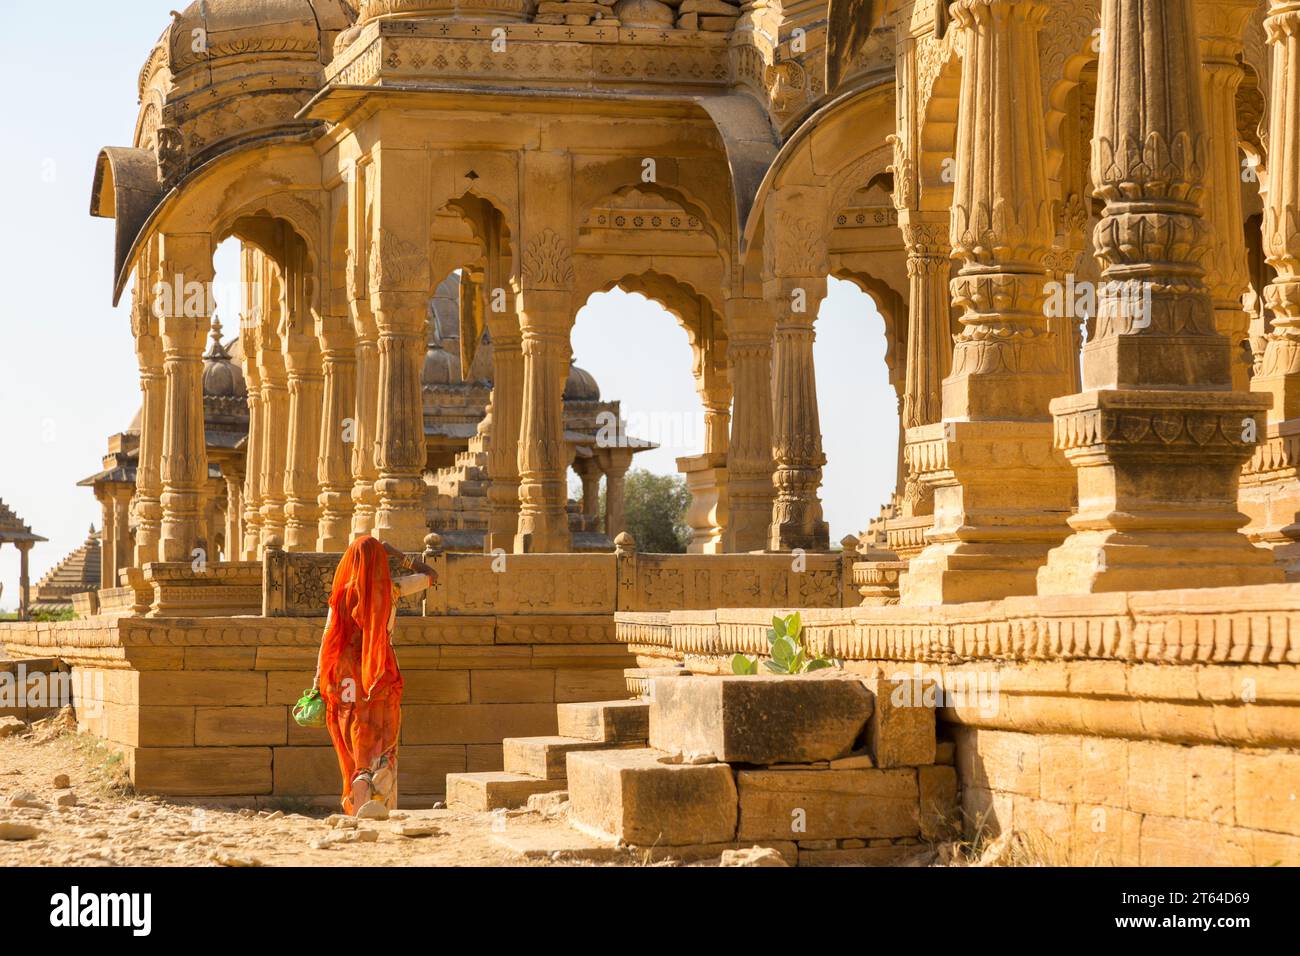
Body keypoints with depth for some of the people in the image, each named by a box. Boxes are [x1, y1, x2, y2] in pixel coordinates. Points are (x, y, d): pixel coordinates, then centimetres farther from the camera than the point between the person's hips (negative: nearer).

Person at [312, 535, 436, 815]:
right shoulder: (391, 589, -3)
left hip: (345, 676, 2)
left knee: (353, 744, 14)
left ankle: (357, 807, 14)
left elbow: (326, 640, -4)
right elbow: (430, 575, 13)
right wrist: (398, 555, 21)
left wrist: (317, 684, -1)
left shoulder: (341, 594, -1)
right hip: (380, 675, -2)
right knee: (381, 743, -3)